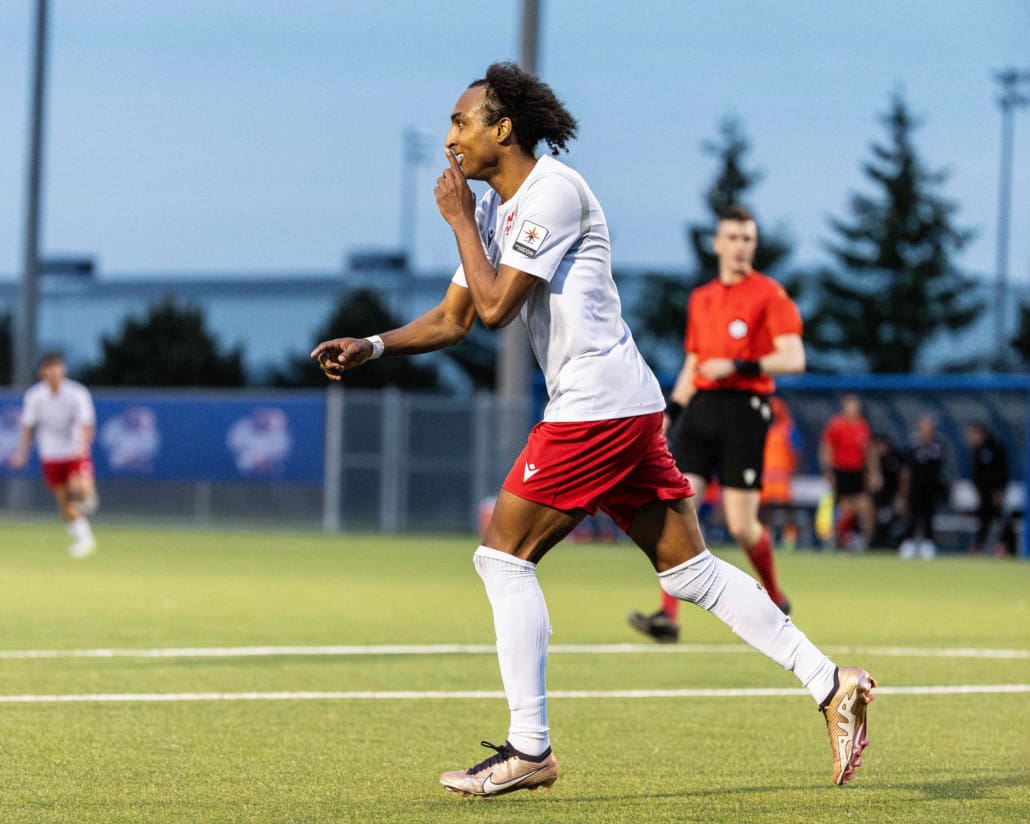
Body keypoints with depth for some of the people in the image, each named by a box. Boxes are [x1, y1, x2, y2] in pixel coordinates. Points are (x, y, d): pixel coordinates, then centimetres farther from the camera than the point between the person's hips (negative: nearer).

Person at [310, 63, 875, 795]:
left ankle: (529, 749, -2)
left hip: (596, 407, -10)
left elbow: (495, 306, -17)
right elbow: (453, 319, 21)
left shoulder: (554, 192, -12)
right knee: (690, 568, 7)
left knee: (504, 556, -5)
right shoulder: (497, 207, 17)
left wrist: (459, 221, -6)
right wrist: (371, 346, 8)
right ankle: (830, 684, 6)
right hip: (624, 405, 10)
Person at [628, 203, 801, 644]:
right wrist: (668, 414, 18)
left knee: (741, 525, -4)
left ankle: (775, 600, 22)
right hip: (700, 407, 5)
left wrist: (740, 366, -20)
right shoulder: (700, 298, 18)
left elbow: (794, 358, -10)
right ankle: (668, 616, -12)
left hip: (744, 408, -5)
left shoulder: (770, 295, -1)